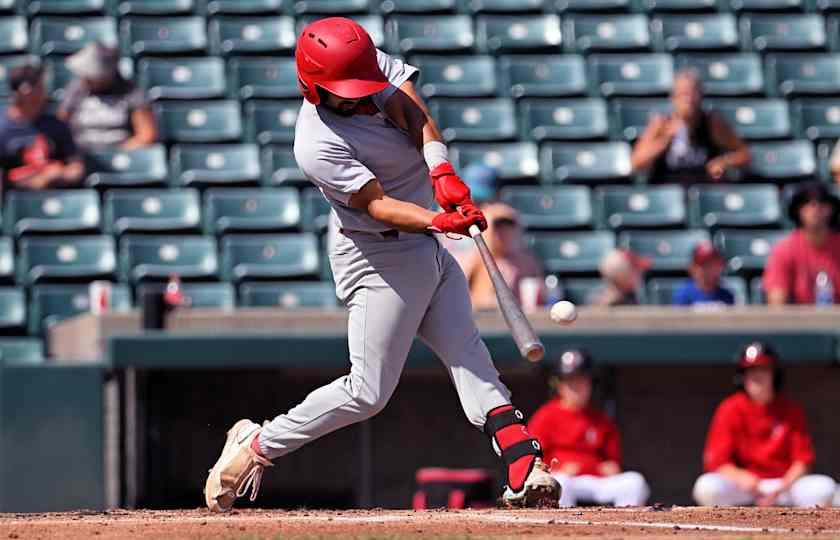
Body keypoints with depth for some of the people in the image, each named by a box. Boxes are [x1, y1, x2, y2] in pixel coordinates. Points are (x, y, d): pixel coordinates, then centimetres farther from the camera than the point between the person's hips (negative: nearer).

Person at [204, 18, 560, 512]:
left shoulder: (371, 64, -6)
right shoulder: (318, 147, -27)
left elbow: (411, 108, -15)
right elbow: (377, 205, -29)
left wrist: (442, 171, -31)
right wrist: (439, 222, -43)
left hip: (424, 246, 8)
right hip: (379, 256, -8)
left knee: (470, 358, 1)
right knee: (368, 392, -3)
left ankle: (526, 470, -4)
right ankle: (255, 446, 10)